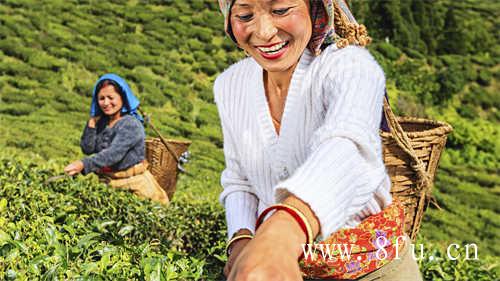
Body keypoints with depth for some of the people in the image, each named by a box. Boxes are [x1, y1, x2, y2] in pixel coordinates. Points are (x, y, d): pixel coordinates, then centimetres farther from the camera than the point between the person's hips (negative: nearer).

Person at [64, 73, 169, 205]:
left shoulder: (131, 124, -17)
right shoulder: (101, 122, 6)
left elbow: (113, 154, -29)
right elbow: (87, 149, 0)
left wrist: (83, 164, -40)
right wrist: (92, 121, -7)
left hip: (133, 184, -6)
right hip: (107, 182, 6)